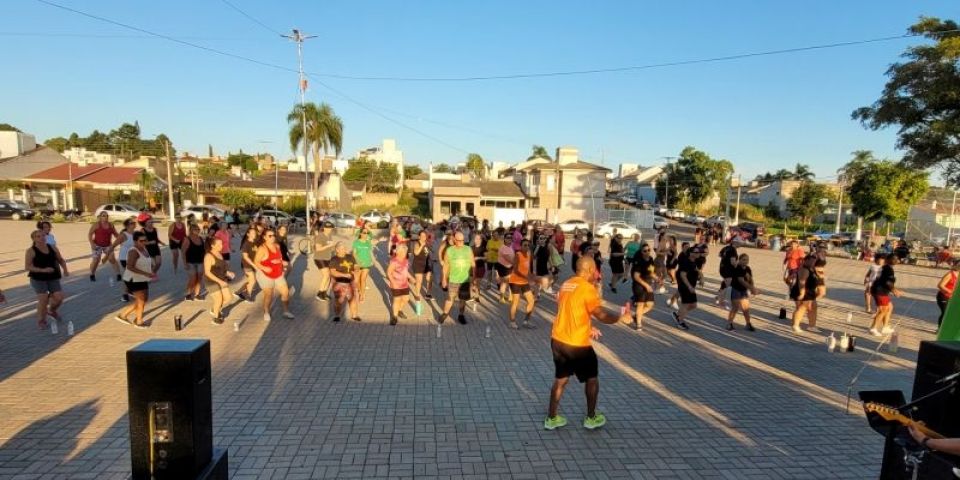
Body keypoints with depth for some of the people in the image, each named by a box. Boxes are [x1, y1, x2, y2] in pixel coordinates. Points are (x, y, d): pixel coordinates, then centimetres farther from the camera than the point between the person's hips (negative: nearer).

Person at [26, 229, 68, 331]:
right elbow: (27, 267, -13)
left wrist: (65, 270, -2)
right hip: (38, 278, -4)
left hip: (53, 278, 4)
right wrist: (42, 270, -25)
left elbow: (61, 260, 15)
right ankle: (41, 320, 11)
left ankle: (52, 310, 29)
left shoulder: (53, 248, 4)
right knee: (43, 299, -11)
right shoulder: (31, 251, -9)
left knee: (59, 297, -5)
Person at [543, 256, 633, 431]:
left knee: (560, 379, 18)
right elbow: (602, 315, -19)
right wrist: (621, 318, -3)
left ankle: (551, 418, 23)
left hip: (557, 340, 7)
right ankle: (591, 418, 27)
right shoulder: (587, 288, -15)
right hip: (577, 344, -7)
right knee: (591, 379, 15)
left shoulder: (566, 284, 9)